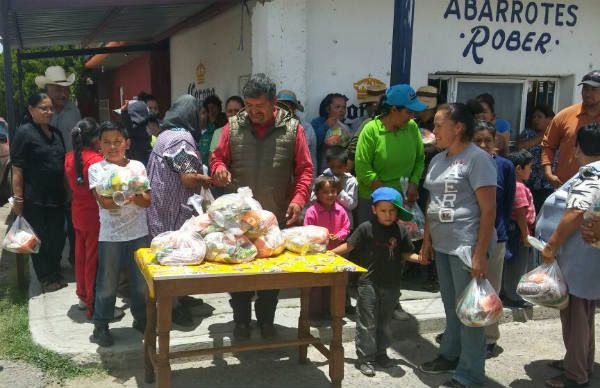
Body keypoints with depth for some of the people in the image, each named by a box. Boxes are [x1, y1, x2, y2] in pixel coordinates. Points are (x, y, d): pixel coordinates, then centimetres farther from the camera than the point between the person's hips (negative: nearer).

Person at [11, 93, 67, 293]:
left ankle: (55, 274, 30)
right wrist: (18, 199, -15)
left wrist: (67, 191, 15)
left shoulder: (56, 133, 10)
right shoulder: (24, 133, -10)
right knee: (40, 240, 6)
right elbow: (17, 169, -12)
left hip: (57, 196, 6)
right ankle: (46, 278, 19)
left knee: (58, 238, 12)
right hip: (35, 199, -6)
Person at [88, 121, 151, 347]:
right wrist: (133, 197, -23)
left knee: (141, 279, 13)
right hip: (110, 236, -2)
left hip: (139, 233, 2)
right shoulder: (96, 169, -2)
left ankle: (141, 318, 31)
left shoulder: (137, 166, 5)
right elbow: (104, 201, -14)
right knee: (107, 283, 6)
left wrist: (133, 196, -20)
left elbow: (147, 201, -1)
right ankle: (101, 326, 19)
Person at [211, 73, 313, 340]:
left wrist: (298, 200, -13)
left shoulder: (292, 128, -2)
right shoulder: (233, 127, 1)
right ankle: (241, 320, 26)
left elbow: (304, 170, 0)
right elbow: (217, 158, 9)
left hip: (277, 217, 0)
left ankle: (266, 320, 30)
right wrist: (219, 168, -14)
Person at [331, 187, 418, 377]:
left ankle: (380, 353, 32)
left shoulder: (401, 231, 0)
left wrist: (422, 258, -9)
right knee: (367, 323, 4)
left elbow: (406, 254, 7)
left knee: (384, 322, 17)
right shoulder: (366, 228, -10)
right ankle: (365, 358, 13)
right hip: (369, 284, -3)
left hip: (391, 285, 4)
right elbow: (348, 246, -6)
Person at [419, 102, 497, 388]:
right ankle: (450, 355, 33)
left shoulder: (477, 158, -11)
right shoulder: (437, 160, 12)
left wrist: (480, 253, -17)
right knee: (451, 306, 18)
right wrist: (427, 241, 14)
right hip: (442, 245, 7)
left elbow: (488, 209, -14)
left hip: (467, 246, -7)